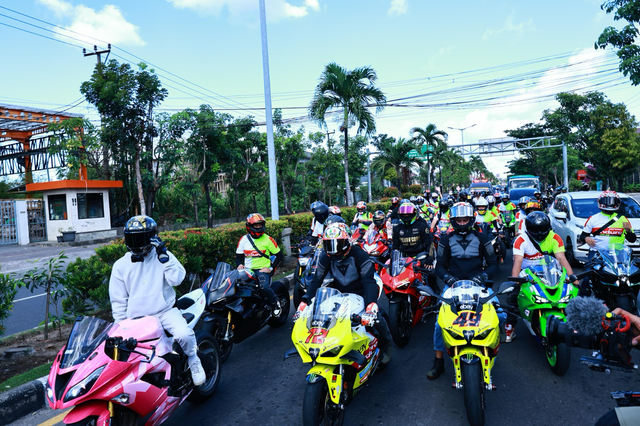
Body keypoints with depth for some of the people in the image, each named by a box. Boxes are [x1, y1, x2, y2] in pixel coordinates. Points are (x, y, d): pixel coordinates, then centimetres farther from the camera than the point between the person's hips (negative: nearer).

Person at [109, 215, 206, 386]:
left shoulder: (164, 256, 3)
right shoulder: (120, 265, 7)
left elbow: (176, 279, -12)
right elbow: (118, 301, 10)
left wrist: (164, 257, -17)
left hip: (165, 311, -2)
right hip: (135, 318, 3)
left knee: (184, 334, -27)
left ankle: (193, 360, 3)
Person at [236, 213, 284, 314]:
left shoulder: (268, 239, 1)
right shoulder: (243, 239, 9)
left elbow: (279, 255, 5)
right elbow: (238, 256, 17)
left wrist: (271, 268, -6)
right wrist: (239, 265, -5)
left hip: (262, 270, -3)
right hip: (247, 270, 4)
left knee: (264, 287, -31)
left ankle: (275, 303, -2)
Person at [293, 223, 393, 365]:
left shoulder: (359, 255, -23)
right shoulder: (325, 257, -8)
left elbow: (369, 281, -33)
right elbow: (316, 281, -8)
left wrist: (371, 305, -48)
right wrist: (304, 303, -21)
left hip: (361, 293, -4)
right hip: (339, 293, 4)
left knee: (376, 318, -24)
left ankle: (386, 346, 8)